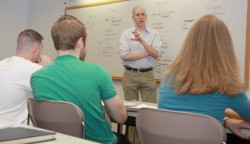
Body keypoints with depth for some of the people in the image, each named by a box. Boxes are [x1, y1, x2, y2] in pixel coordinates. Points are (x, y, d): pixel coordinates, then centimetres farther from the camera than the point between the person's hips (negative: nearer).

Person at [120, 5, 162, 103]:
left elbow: (156, 54, -10)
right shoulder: (126, 34, 1)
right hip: (130, 75, 0)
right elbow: (124, 56, -9)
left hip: (148, 75, 1)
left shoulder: (154, 34, 3)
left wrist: (142, 40, -20)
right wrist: (145, 54, -9)